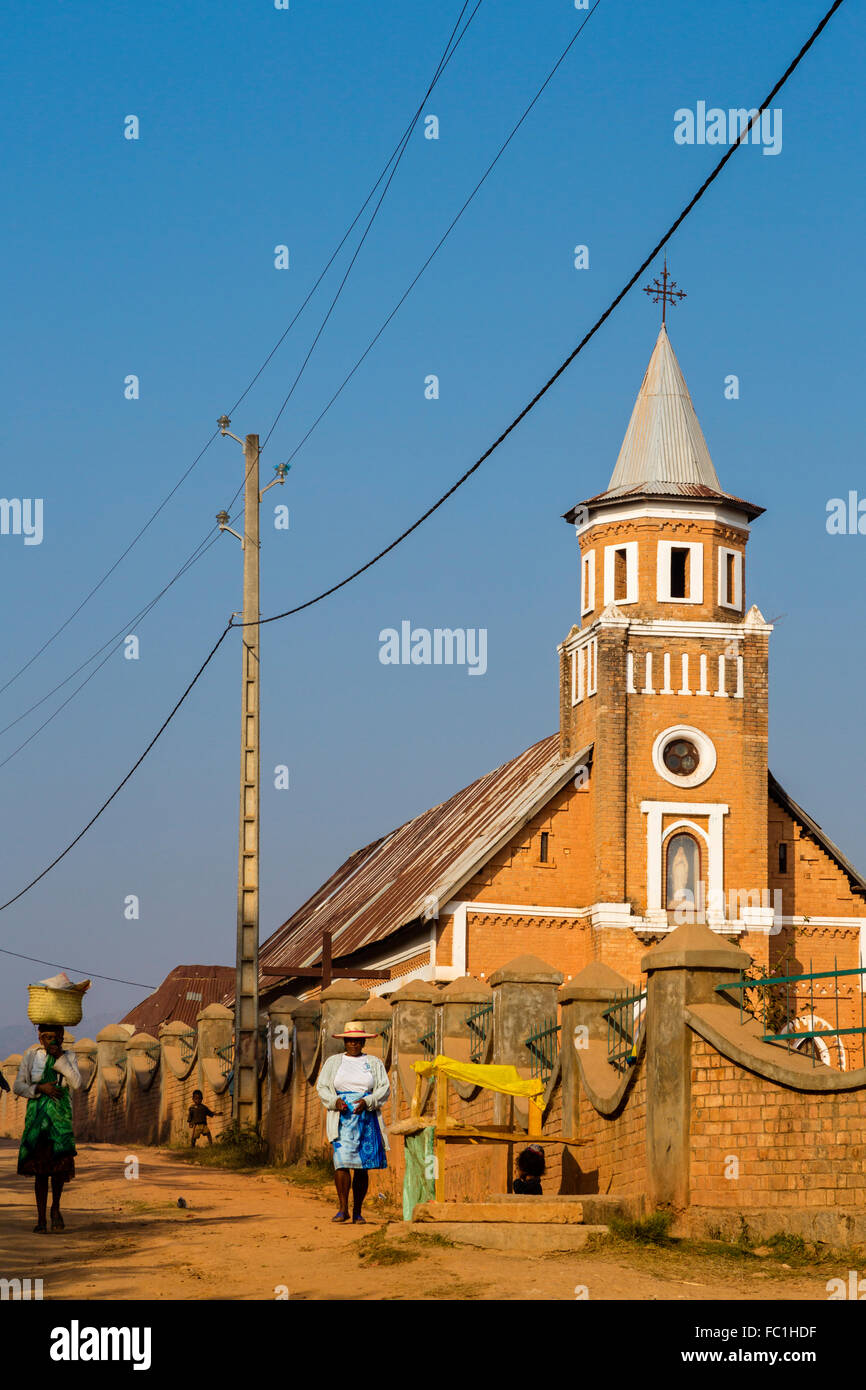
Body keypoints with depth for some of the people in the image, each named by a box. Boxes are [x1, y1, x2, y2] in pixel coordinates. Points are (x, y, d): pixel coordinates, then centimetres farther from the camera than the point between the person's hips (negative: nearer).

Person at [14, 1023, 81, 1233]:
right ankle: (41, 1219, 6)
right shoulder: (31, 1056, 4)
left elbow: (76, 1083, -8)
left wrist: (60, 1058, -12)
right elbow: (18, 1086, 2)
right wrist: (40, 1088, -13)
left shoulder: (68, 1057, 7)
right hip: (37, 1114, 0)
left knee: (61, 1162, -13)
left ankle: (55, 1207, 12)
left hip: (61, 1115, 0)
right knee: (40, 1167, 0)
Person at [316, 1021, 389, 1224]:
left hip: (367, 1118, 1)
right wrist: (335, 1101, -11)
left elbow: (384, 1089, 5)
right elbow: (322, 1087, 9)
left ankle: (357, 1212, 7)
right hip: (342, 1119, -1)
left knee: (362, 1167, 1)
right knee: (341, 1161, -16)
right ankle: (343, 1209, -11)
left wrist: (367, 1102, -13)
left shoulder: (374, 1063, 12)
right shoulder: (333, 1062, 12)